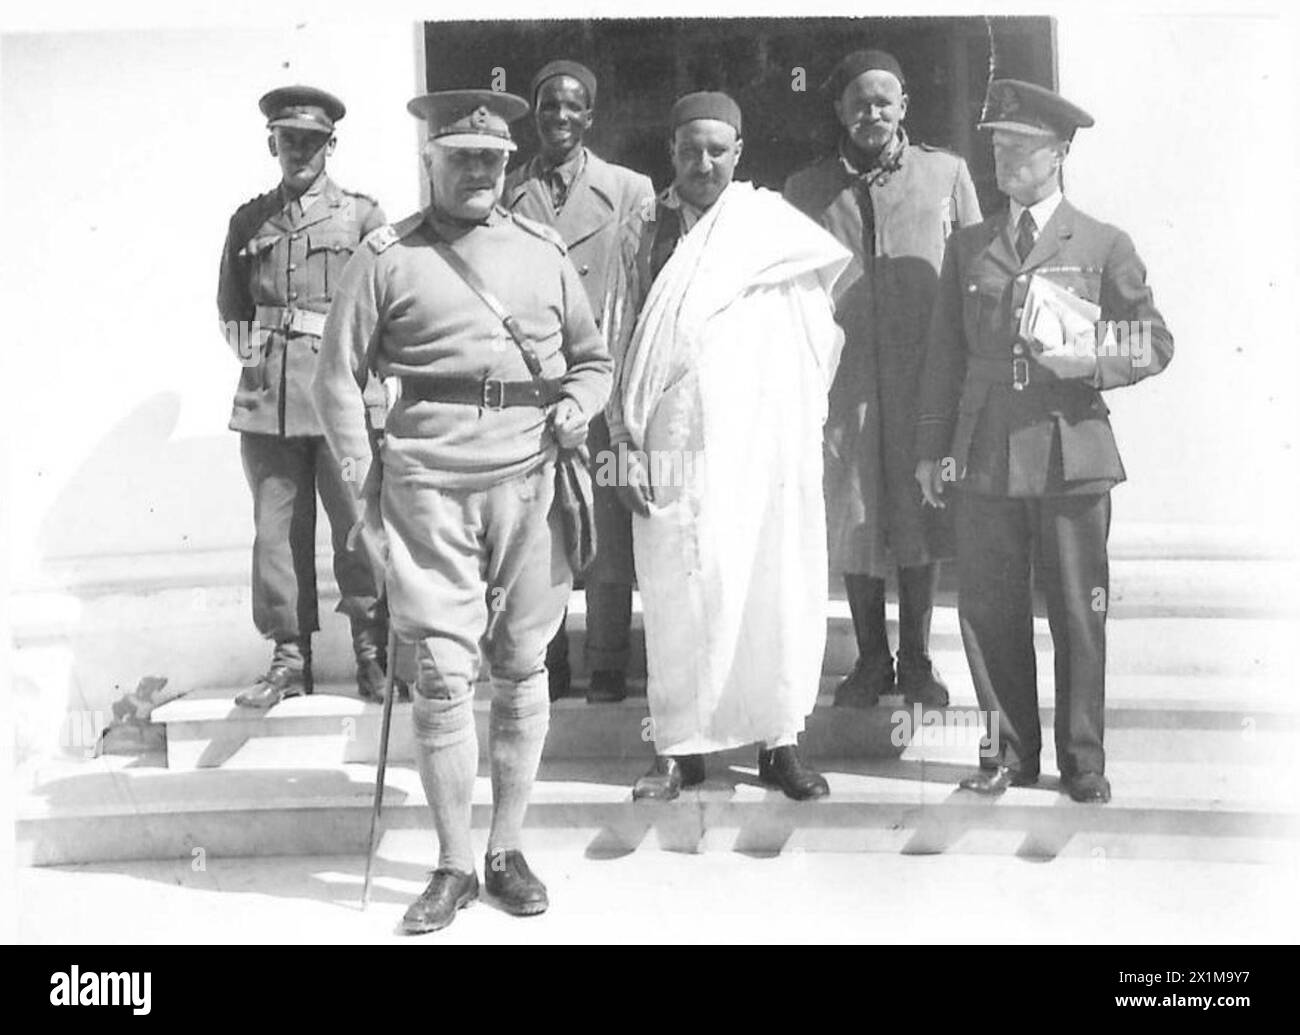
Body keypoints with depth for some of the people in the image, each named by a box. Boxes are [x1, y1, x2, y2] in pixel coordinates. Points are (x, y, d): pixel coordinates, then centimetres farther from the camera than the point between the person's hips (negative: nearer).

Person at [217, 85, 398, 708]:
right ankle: (290, 660, 10)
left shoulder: (361, 215, 8)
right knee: (276, 529, 2)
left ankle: (372, 655, 8)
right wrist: (253, 353, 8)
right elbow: (230, 307, 23)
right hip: (268, 395, 3)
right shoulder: (247, 221, 16)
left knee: (357, 525, -3)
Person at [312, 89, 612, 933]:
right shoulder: (387, 257, 5)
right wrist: (362, 470, -2)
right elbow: (341, 373, 7)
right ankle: (455, 865, 9)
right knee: (442, 673, -3)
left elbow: (593, 358, 20)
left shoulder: (544, 252, 13)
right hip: (429, 483, -2)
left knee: (522, 667, 6)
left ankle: (509, 850, 19)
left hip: (529, 478, 2)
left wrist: (576, 406, 0)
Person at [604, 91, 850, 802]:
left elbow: (820, 336, 9)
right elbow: (622, 345, 7)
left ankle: (780, 742, 14)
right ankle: (680, 748, 12)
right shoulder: (644, 233, 9)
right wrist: (626, 447, 1)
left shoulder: (777, 226, 6)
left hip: (765, 444, 0)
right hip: (672, 449, 1)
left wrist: (802, 422, 3)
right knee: (677, 595, 1)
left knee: (776, 591, 2)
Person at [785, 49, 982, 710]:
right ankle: (870, 659, 21)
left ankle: (916, 658, 21)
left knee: (919, 519, 6)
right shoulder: (805, 190, 7)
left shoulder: (946, 174, 5)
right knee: (851, 522, 6)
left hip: (925, 377, -1)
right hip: (842, 378, 1)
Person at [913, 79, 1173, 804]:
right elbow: (946, 354, 13)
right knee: (988, 610, 4)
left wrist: (1089, 359, -13)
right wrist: (933, 448, 9)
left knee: (1079, 614, 3)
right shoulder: (967, 248, 13)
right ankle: (1012, 751, 20)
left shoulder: (1105, 246, 6)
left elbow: (1156, 344, 6)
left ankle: (1083, 761, 18)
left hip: (1072, 453, -2)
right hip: (985, 458, 2)